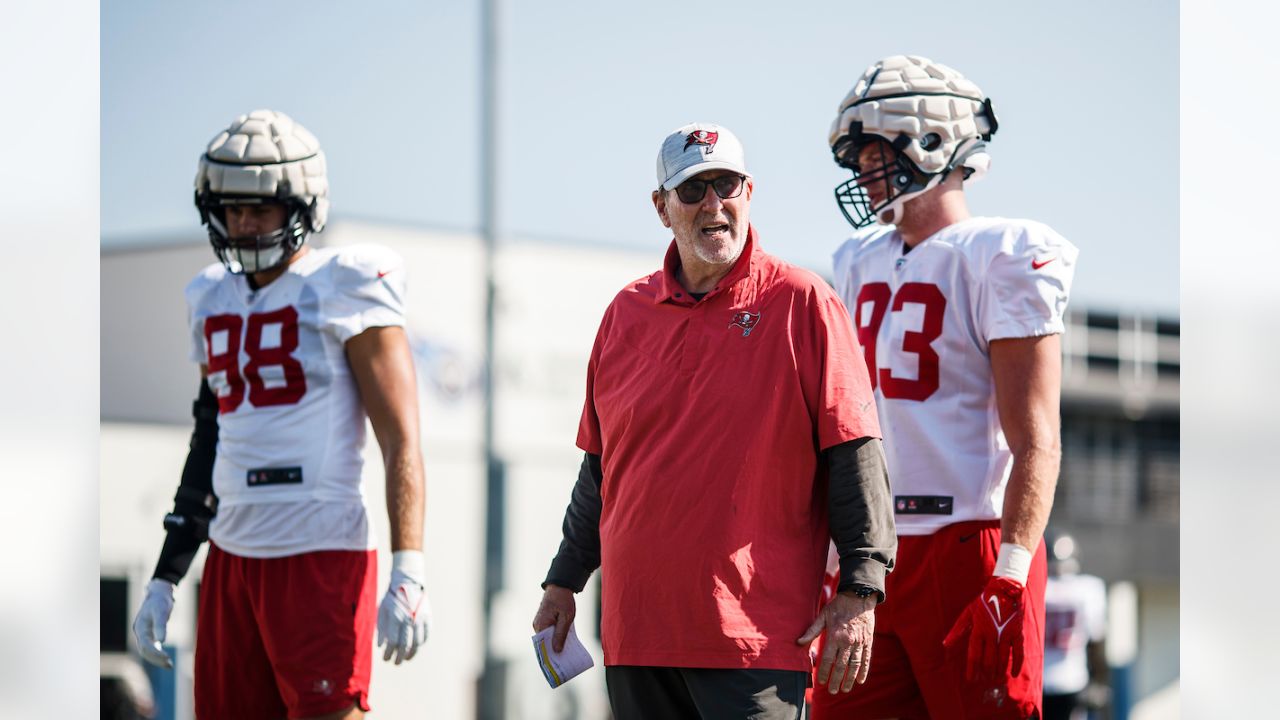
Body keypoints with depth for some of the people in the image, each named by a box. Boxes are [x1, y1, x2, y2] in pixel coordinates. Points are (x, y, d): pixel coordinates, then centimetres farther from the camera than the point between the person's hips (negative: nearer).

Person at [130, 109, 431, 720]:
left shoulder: (345, 290, -4)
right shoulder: (215, 300, 16)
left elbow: (402, 444, -9)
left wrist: (408, 576, -18)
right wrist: (165, 578, 19)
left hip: (321, 555, -7)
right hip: (232, 556, 7)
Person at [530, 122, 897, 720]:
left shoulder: (801, 304, -1)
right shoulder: (627, 313, 13)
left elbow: (854, 458, -4)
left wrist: (860, 592, -9)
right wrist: (564, 581, 19)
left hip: (756, 628, -5)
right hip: (635, 625, 5)